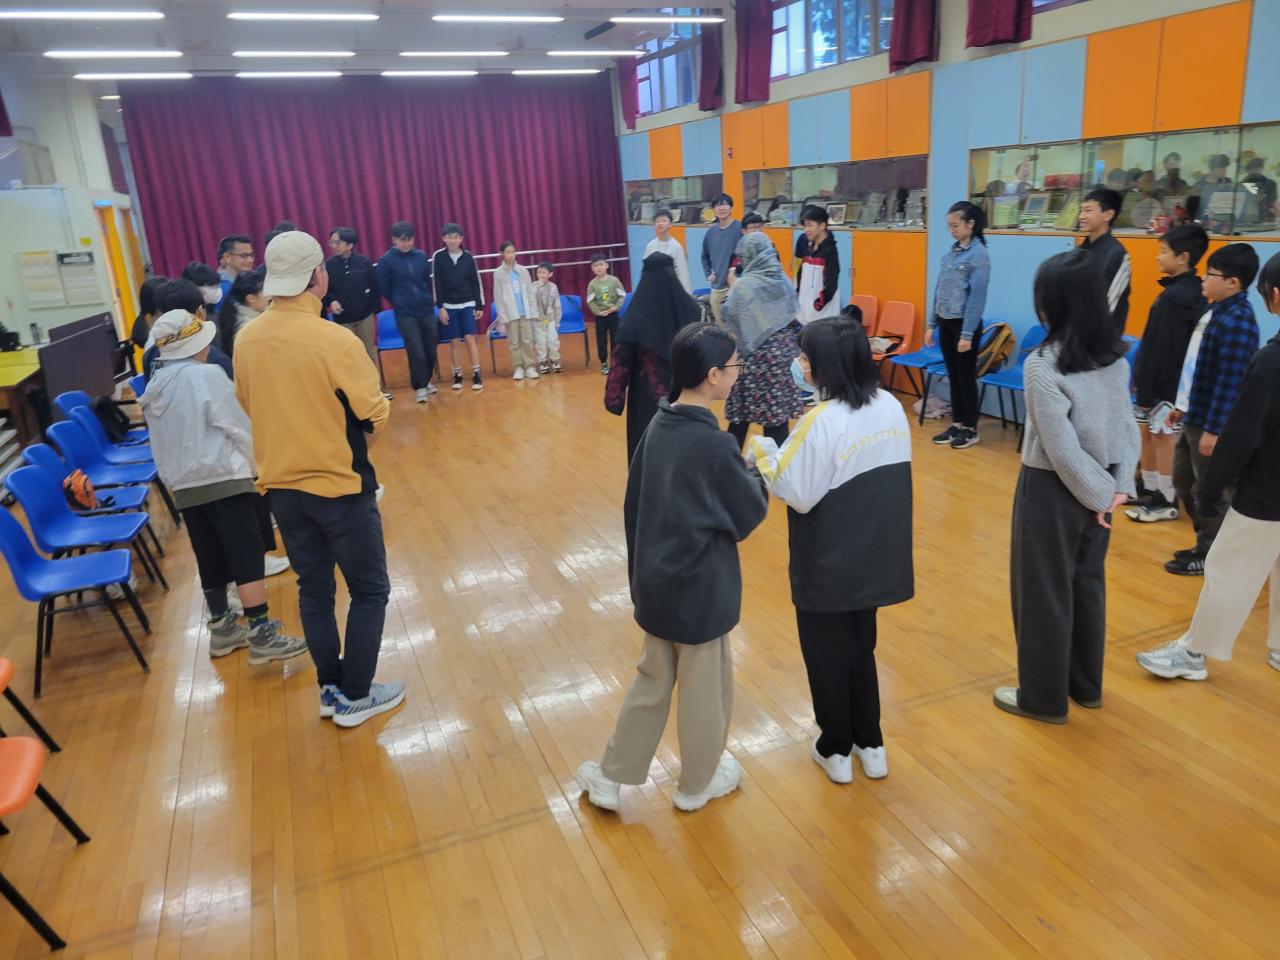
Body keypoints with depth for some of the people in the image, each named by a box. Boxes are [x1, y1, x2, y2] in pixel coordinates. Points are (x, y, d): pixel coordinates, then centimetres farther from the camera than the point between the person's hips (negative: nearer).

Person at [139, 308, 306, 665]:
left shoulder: (154, 388, 11)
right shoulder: (207, 375, -9)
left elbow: (161, 442, 14)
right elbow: (239, 429, -9)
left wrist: (175, 477, 20)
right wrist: (255, 465, 5)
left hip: (184, 486, 7)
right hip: (224, 479, -7)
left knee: (211, 560, 16)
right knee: (247, 558, -6)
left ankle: (222, 629, 26)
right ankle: (261, 635, -8)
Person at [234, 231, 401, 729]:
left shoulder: (246, 339, -2)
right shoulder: (335, 340, -20)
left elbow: (249, 406, 10)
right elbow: (376, 415, -14)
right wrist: (376, 404, 8)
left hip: (281, 486, 6)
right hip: (339, 485, -6)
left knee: (313, 588, 18)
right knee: (369, 589, 10)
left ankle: (330, 687, 28)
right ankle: (355, 696, 16)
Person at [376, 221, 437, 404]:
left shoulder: (421, 256, 2)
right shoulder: (386, 260, -7)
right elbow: (383, 288, -1)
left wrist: (427, 299, 11)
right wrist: (399, 303, 7)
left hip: (426, 310, 3)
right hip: (405, 314, -3)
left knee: (431, 350, 8)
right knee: (416, 352, -6)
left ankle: (426, 381, 30)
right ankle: (420, 387, 12)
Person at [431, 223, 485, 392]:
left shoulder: (468, 256, 0)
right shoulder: (438, 256, -4)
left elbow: (475, 282, 6)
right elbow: (436, 283, -4)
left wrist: (480, 305, 5)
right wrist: (440, 307, -8)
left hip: (468, 304, 0)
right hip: (449, 305, 0)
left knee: (470, 339, -4)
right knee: (453, 342, 4)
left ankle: (476, 375, 1)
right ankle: (457, 375, 15)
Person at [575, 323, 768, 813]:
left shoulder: (659, 426, -1)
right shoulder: (713, 444, -23)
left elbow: (632, 504, 7)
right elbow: (748, 514, -11)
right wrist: (758, 471, 6)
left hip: (655, 580, 7)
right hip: (698, 589, -7)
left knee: (653, 680, 23)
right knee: (706, 688, 16)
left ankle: (610, 777, 32)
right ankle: (698, 783, 36)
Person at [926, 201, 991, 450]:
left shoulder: (978, 255, -12)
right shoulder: (950, 253, 8)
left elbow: (977, 296, -16)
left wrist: (967, 333, -18)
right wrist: (932, 324, 11)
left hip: (965, 324, -6)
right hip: (945, 323, 6)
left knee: (966, 376, 3)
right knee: (953, 375, 12)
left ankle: (970, 429, 14)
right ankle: (956, 424, 23)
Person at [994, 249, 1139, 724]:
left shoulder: (1043, 365, -21)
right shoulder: (1115, 356, 1)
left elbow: (1062, 449, -21)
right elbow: (1129, 426, 2)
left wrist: (1100, 492, -10)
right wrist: (1120, 485, -1)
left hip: (1054, 489, -7)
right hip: (1097, 486, 7)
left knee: (1043, 592, 8)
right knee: (1087, 584, 20)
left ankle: (1044, 697, 23)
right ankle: (1085, 684, 37)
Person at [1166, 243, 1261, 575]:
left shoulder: (1237, 322, -21)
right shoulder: (1216, 311, 8)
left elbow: (1230, 382, -23)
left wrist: (1214, 429, -23)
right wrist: (1183, 405, 21)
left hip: (1211, 422, -10)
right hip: (1195, 416, 10)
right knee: (1184, 482, 20)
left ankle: (1209, 556, 19)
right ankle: (1206, 544, 34)